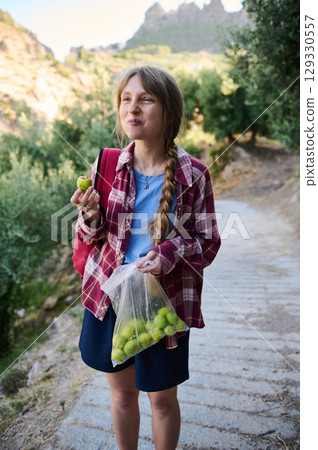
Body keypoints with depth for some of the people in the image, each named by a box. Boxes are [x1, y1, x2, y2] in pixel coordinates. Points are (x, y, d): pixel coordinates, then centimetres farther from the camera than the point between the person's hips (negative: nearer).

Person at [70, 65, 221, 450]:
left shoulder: (193, 175, -11)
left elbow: (208, 242, -4)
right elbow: (91, 238, 3)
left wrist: (172, 253, -23)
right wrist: (90, 214, -19)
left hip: (165, 300, -2)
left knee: (162, 400, 17)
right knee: (122, 392, 22)